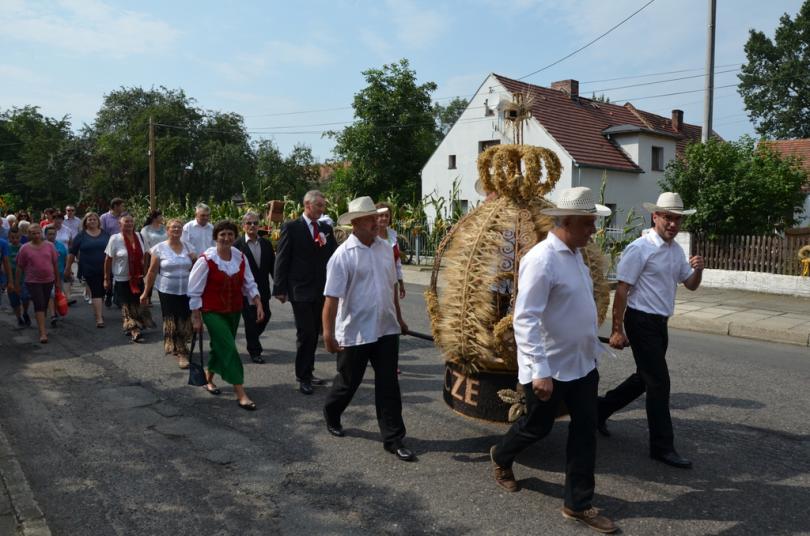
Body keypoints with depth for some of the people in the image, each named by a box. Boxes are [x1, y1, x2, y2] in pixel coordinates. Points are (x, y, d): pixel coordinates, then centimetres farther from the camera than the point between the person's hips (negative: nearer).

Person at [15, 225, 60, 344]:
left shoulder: (49, 246, 2)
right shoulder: (25, 248, -4)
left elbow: (55, 264, 8)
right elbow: (20, 267, 2)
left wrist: (57, 279, 10)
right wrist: (17, 282, 4)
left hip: (48, 280, 3)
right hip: (33, 282, -3)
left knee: (45, 305, 13)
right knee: (39, 305, -9)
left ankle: (41, 326, 32)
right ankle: (43, 333, -11)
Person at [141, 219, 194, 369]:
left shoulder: (188, 247, 6)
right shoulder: (160, 248, -2)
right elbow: (152, 272, -1)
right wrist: (146, 292, 0)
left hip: (186, 291, 2)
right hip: (167, 291, -2)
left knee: (184, 321, 3)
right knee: (171, 321, 1)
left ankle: (179, 349, 25)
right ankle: (181, 352, 11)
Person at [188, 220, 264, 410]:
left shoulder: (240, 257, -2)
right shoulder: (206, 259, -16)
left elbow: (249, 284, 7)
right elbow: (195, 291, -11)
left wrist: (258, 304, -3)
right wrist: (196, 318, -9)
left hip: (234, 311, 6)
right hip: (213, 312, -6)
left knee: (221, 347, 17)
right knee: (229, 348, -12)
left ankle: (208, 378, 41)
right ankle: (241, 394, -8)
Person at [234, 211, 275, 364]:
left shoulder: (266, 244, 5)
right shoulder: (237, 245, -9)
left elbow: (272, 266, 8)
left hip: (263, 290, 5)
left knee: (265, 316, 11)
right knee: (251, 320, 2)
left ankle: (253, 339, 39)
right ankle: (254, 351, 15)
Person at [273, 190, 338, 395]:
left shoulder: (326, 229, 10)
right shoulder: (291, 228, -5)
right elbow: (281, 260, -6)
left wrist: (327, 243, -11)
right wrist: (280, 289, -8)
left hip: (321, 290, 5)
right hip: (301, 291, -5)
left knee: (314, 333, 13)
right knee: (305, 333, -6)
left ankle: (308, 372, 26)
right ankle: (303, 377, 6)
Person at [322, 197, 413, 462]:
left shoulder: (385, 247, 4)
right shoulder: (343, 255, -14)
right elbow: (332, 297, -17)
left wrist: (398, 317, 21)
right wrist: (328, 333, -20)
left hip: (386, 329, 4)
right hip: (355, 333, -4)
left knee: (388, 385, 5)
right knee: (348, 382, 14)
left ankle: (393, 439, 15)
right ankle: (331, 415, 43)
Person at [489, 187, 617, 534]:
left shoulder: (574, 254, 6)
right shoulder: (542, 259, -23)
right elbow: (525, 320, -27)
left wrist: (593, 348, 20)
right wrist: (540, 371, -29)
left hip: (582, 363, 8)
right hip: (551, 367, -8)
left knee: (585, 430, 10)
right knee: (537, 426, 12)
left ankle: (578, 504, 23)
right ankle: (501, 457, 42)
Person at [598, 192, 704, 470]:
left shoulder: (677, 250, 9)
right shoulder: (640, 249, -15)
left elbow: (691, 285, 17)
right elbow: (622, 290, -16)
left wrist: (698, 269, -6)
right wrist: (617, 330, -18)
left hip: (660, 323, 8)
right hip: (641, 321, -8)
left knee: (644, 379, 17)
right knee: (659, 383, -4)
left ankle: (601, 409, 35)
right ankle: (662, 446, 8)